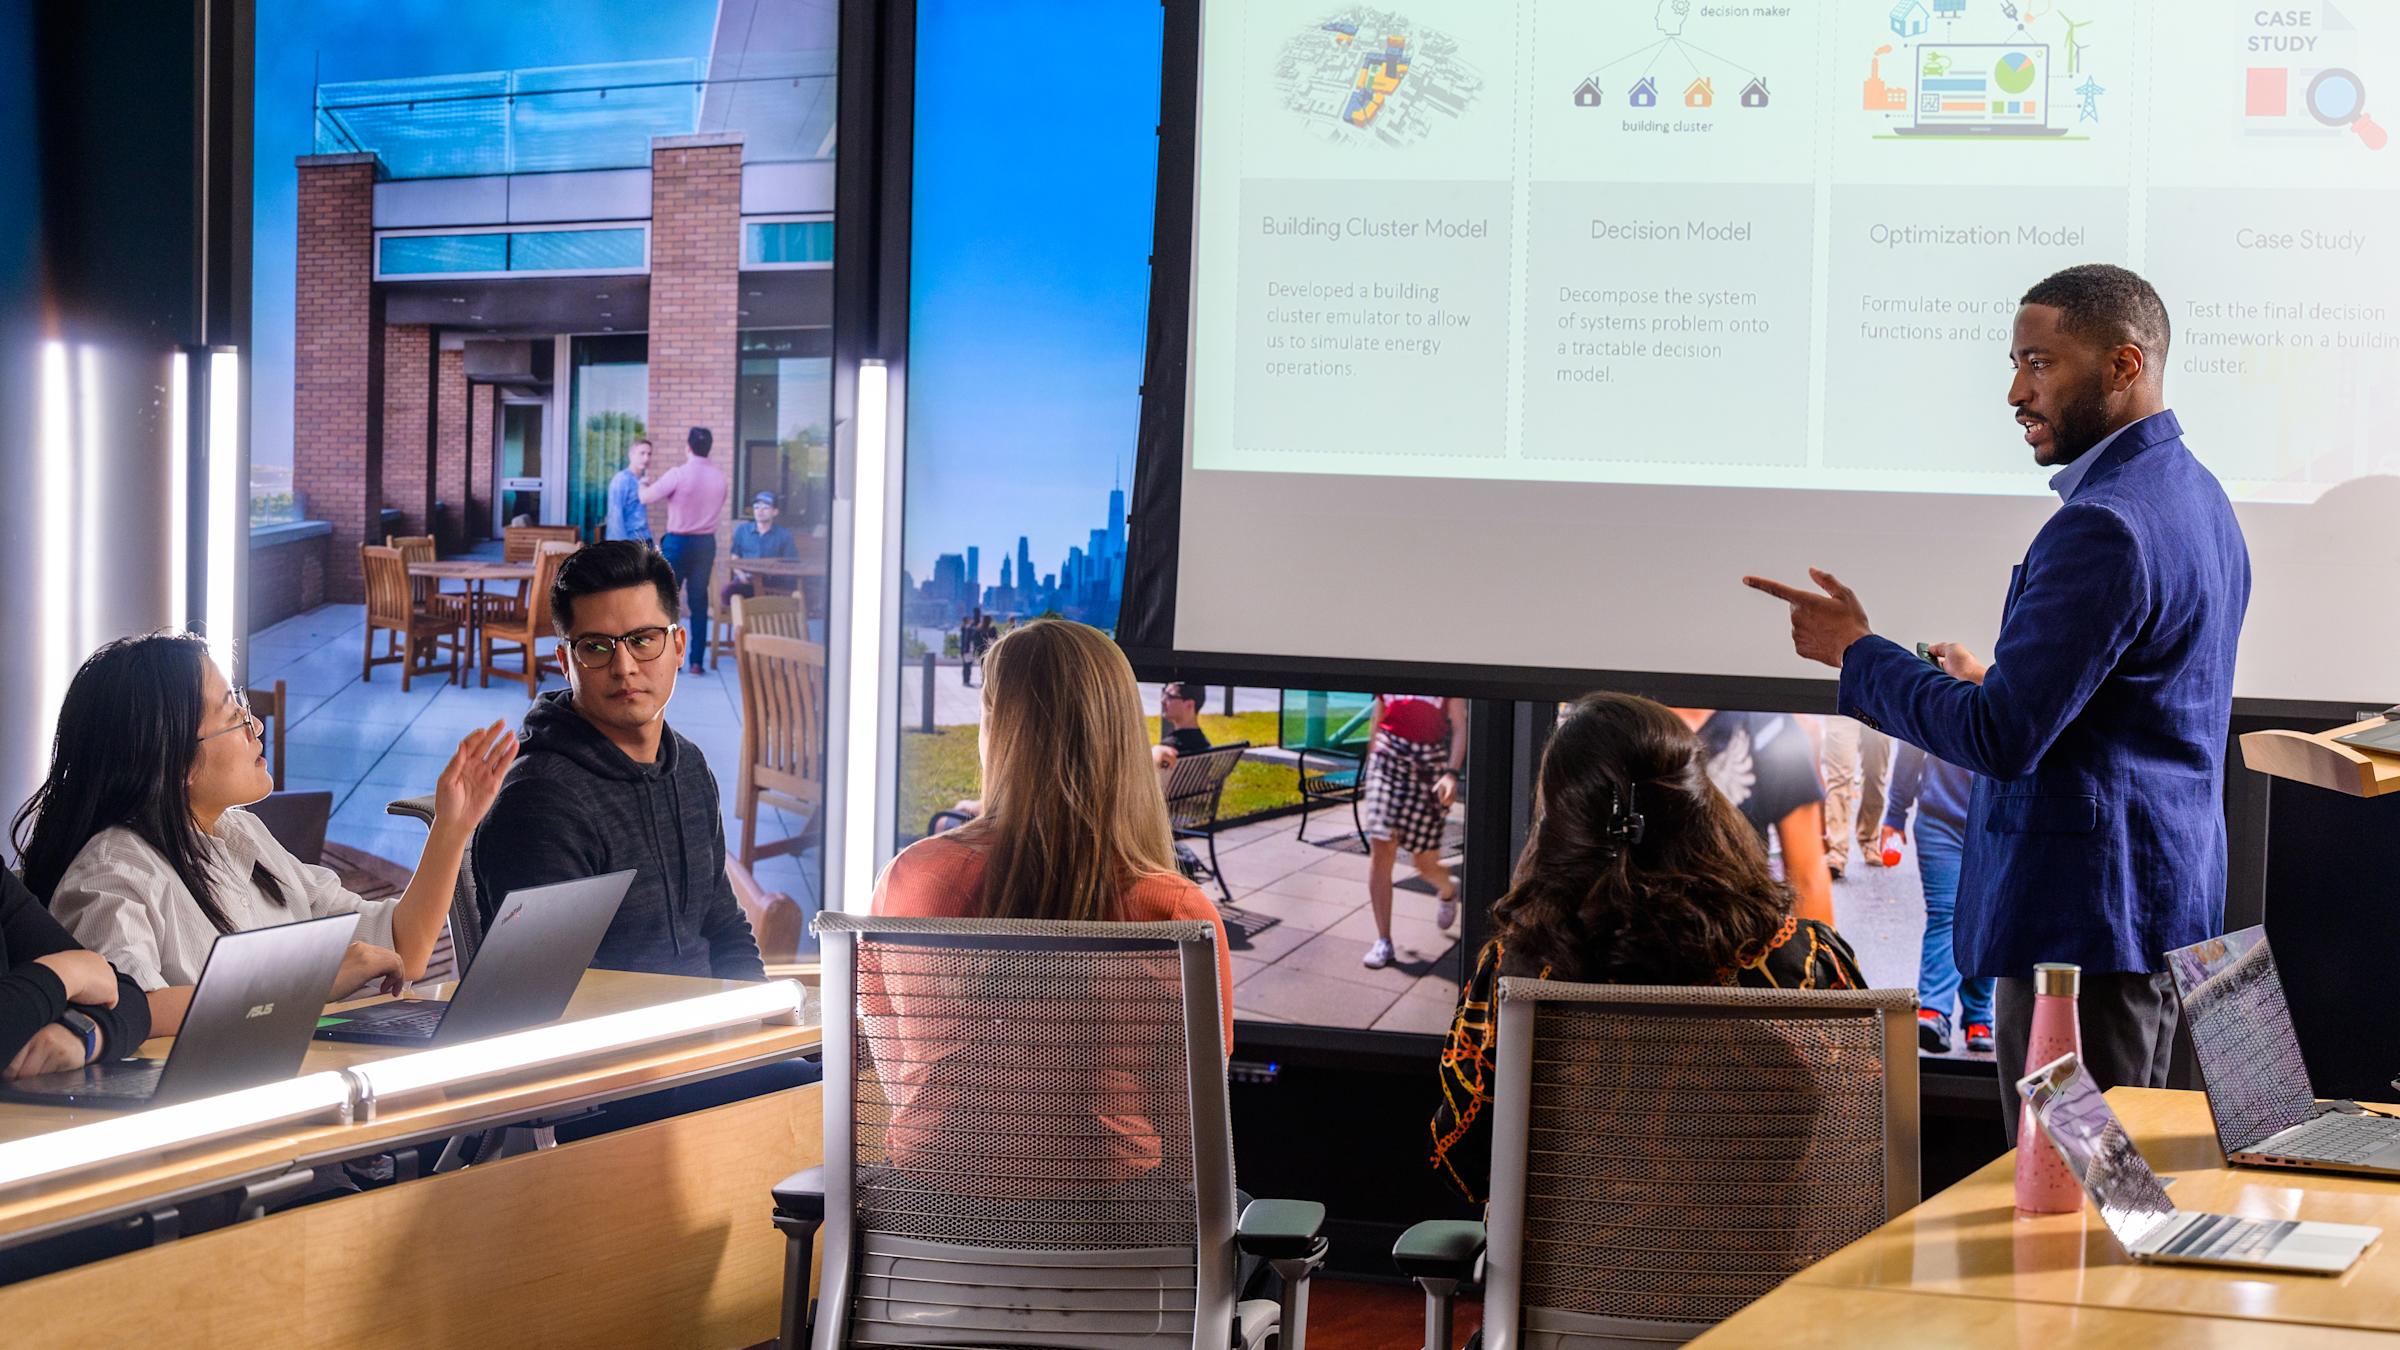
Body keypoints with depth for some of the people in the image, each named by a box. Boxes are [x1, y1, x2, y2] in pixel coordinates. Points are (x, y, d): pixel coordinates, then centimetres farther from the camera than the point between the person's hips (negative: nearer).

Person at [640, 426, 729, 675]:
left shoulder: (678, 474, -14)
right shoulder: (720, 477, 1)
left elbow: (646, 498, -11)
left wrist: (643, 485, 10)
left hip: (678, 542, -4)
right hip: (706, 543, 4)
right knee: (699, 602, 7)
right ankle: (697, 661, 6)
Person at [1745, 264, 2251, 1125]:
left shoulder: (2103, 526, -20)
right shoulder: (2195, 495, 14)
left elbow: (2001, 739, -22)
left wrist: (1855, 652, -11)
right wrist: (1994, 684, 18)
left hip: (2083, 912, -11)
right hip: (2169, 899, 11)